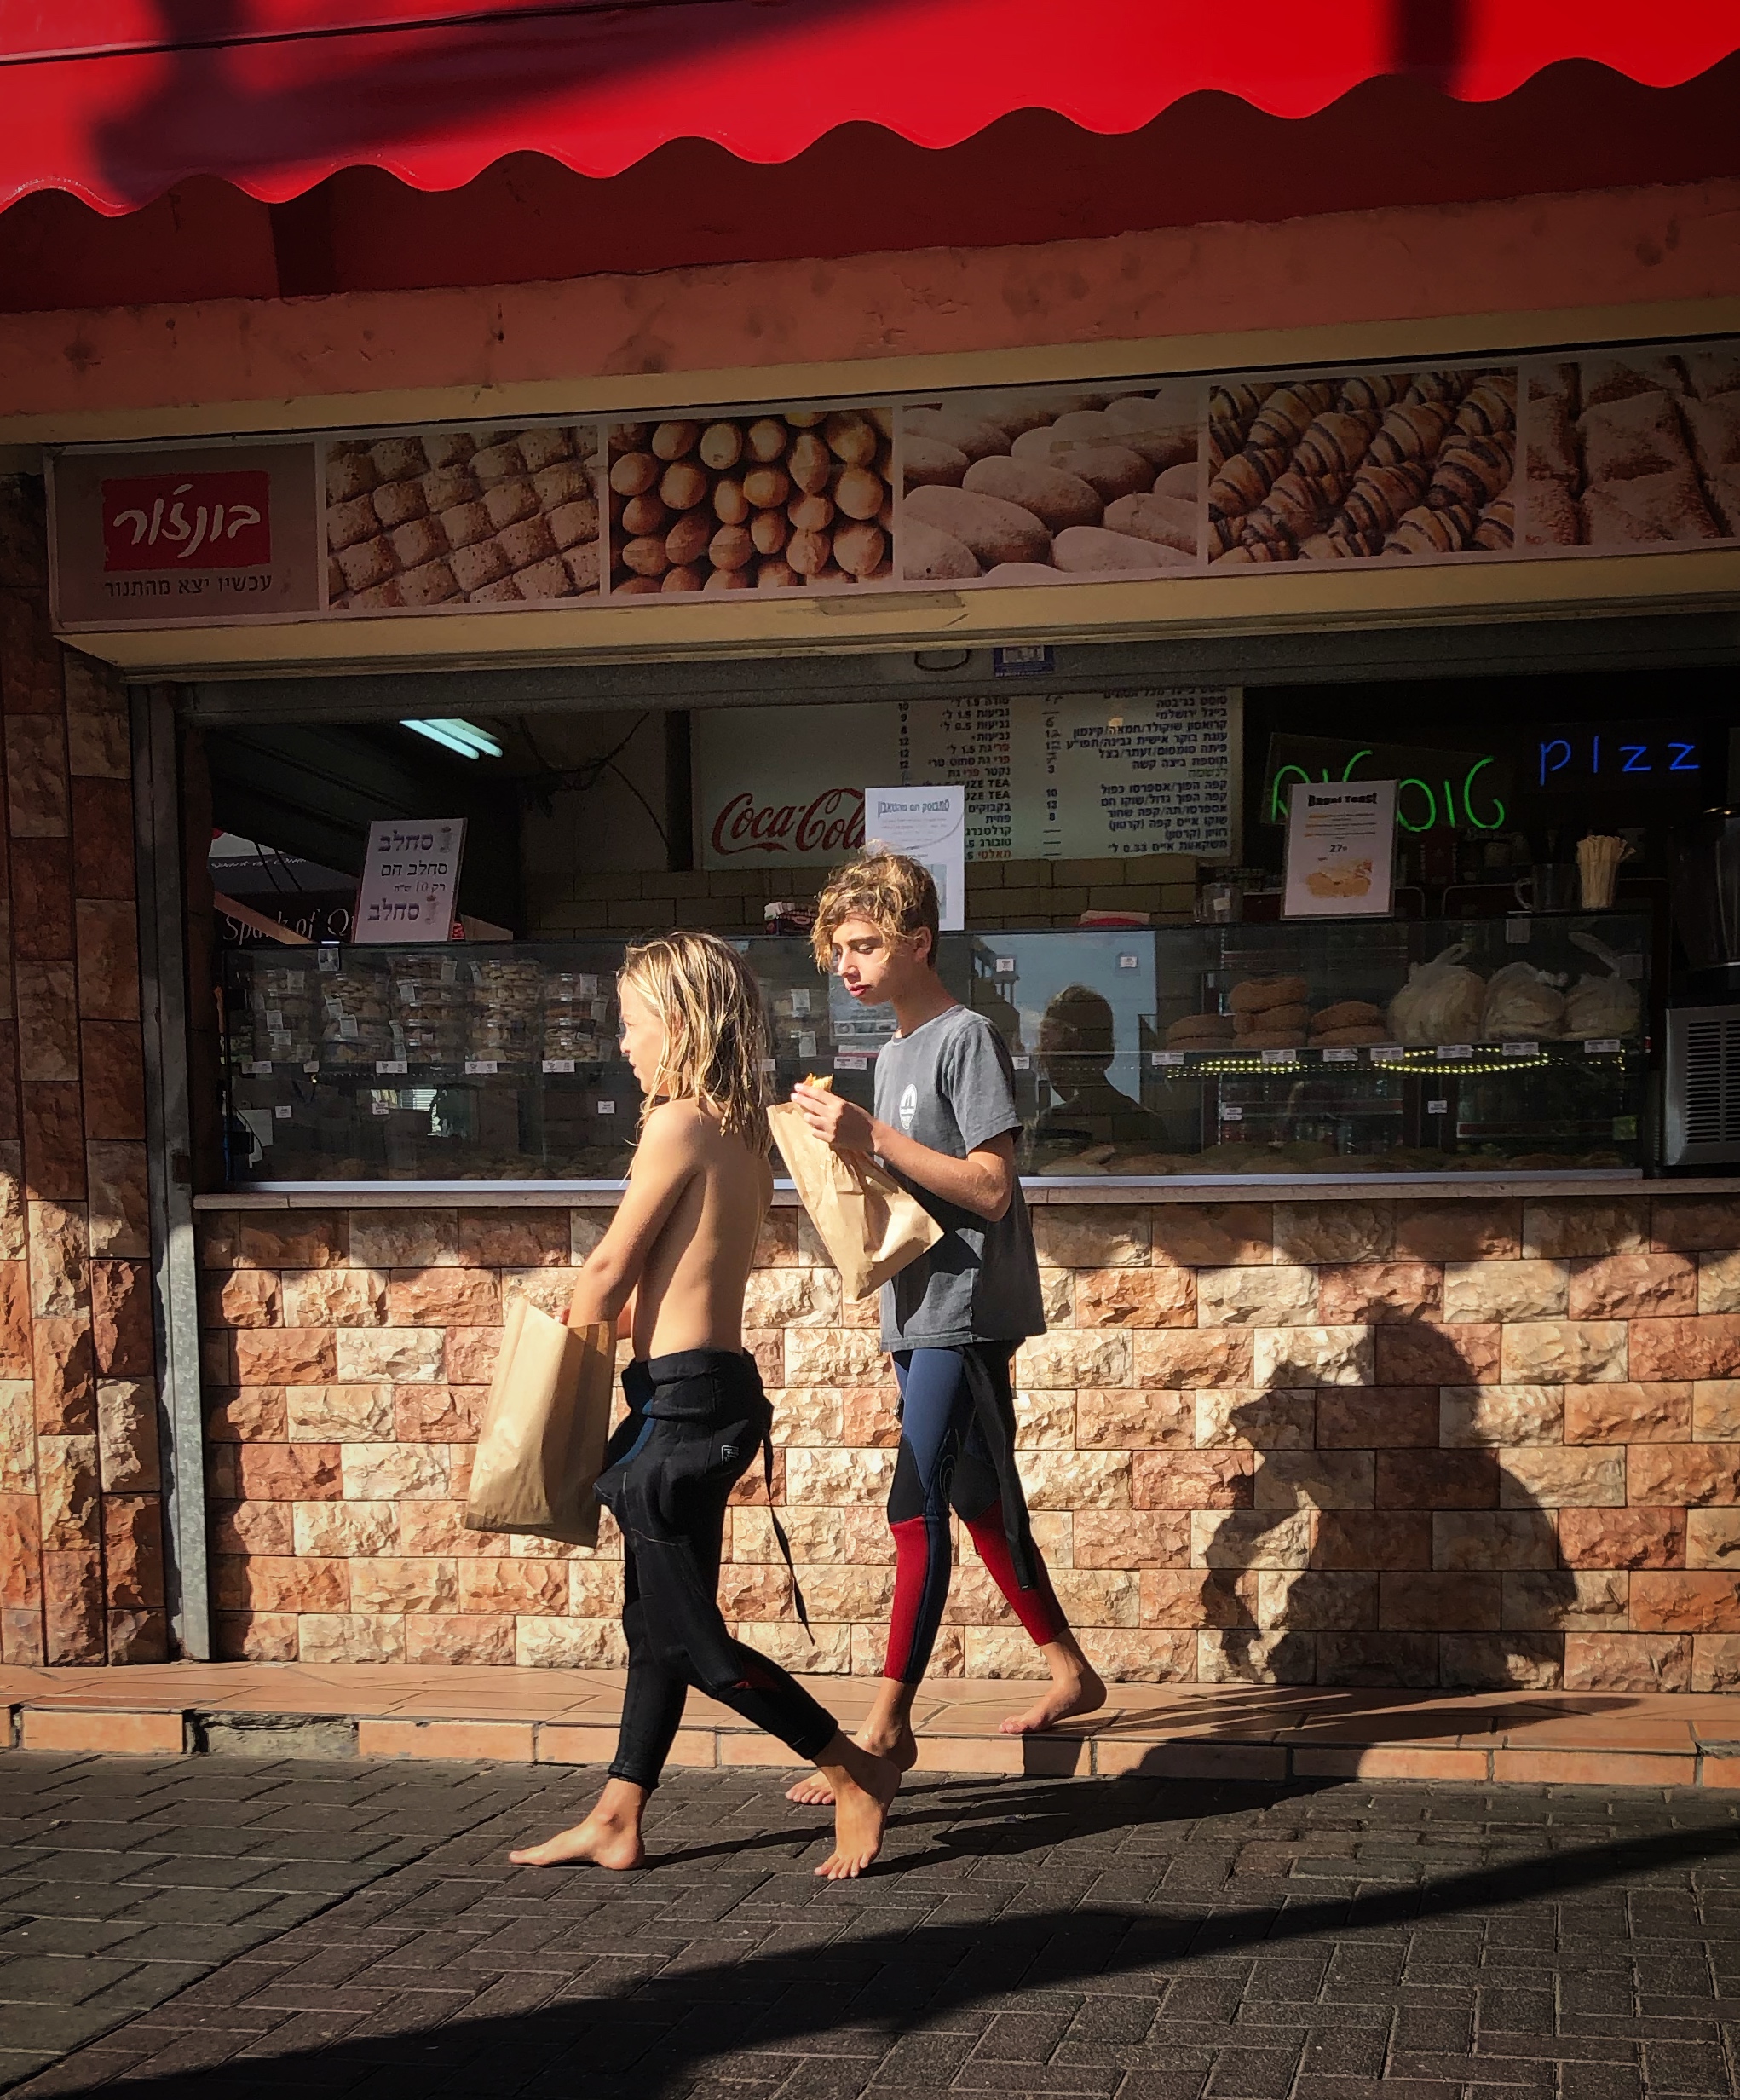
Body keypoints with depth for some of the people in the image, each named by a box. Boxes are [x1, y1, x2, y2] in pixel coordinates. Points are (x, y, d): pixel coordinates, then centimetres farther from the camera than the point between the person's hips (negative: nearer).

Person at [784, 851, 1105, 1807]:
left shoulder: (966, 1037, -11)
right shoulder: (895, 1053, 17)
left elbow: (990, 1188, -18)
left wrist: (873, 1135, -21)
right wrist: (845, 1147, 7)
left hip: (966, 1313, -10)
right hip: (920, 1313, 10)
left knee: (916, 1506, -12)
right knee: (978, 1503, 15)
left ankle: (888, 1721, -9)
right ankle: (1070, 1670, 28)